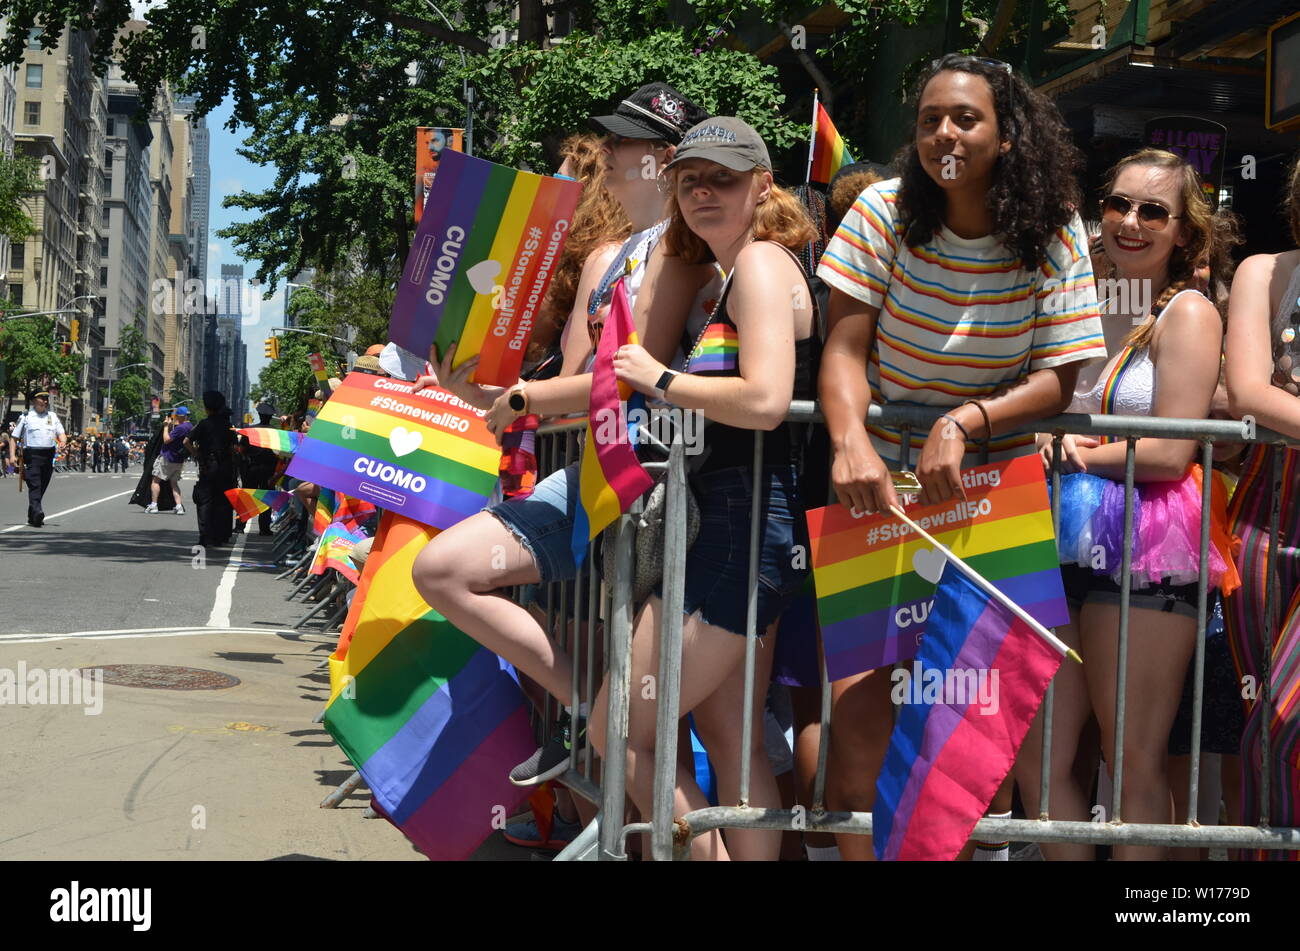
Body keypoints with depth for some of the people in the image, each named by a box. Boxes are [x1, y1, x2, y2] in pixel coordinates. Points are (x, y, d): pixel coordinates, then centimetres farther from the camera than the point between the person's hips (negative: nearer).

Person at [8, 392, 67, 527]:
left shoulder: (52, 417, 17)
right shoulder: (25, 417, 5)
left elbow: (62, 434, 14)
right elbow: (14, 438, 6)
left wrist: (63, 442, -10)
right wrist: (12, 456, -6)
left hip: (49, 455, 5)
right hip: (32, 455, -5)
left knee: (42, 487, 9)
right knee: (34, 485, -17)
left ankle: (32, 517, 19)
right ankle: (37, 512, -29)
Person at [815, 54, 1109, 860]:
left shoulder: (1051, 234, -6)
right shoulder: (884, 211, -6)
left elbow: (1058, 379, -9)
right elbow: (844, 351, -12)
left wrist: (965, 421, -26)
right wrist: (851, 441, -31)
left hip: (989, 488, 0)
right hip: (883, 485, 0)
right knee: (859, 695, -8)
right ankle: (860, 843, 8)